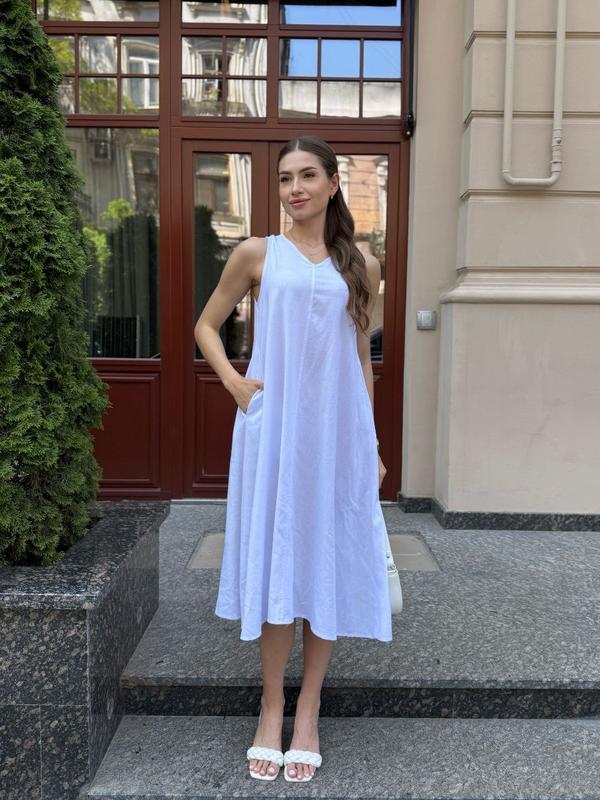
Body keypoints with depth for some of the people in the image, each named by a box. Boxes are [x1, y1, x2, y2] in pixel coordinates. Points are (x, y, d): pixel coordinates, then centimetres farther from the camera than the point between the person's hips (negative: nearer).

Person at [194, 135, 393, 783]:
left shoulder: (361, 267, 10)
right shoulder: (257, 254, 5)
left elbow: (361, 357, 14)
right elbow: (206, 324, 12)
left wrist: (373, 444, 12)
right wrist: (233, 381, -5)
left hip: (338, 429, 2)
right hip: (272, 426, -1)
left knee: (329, 560, 5)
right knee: (274, 558, 3)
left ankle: (308, 711, 22)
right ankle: (271, 707, 21)